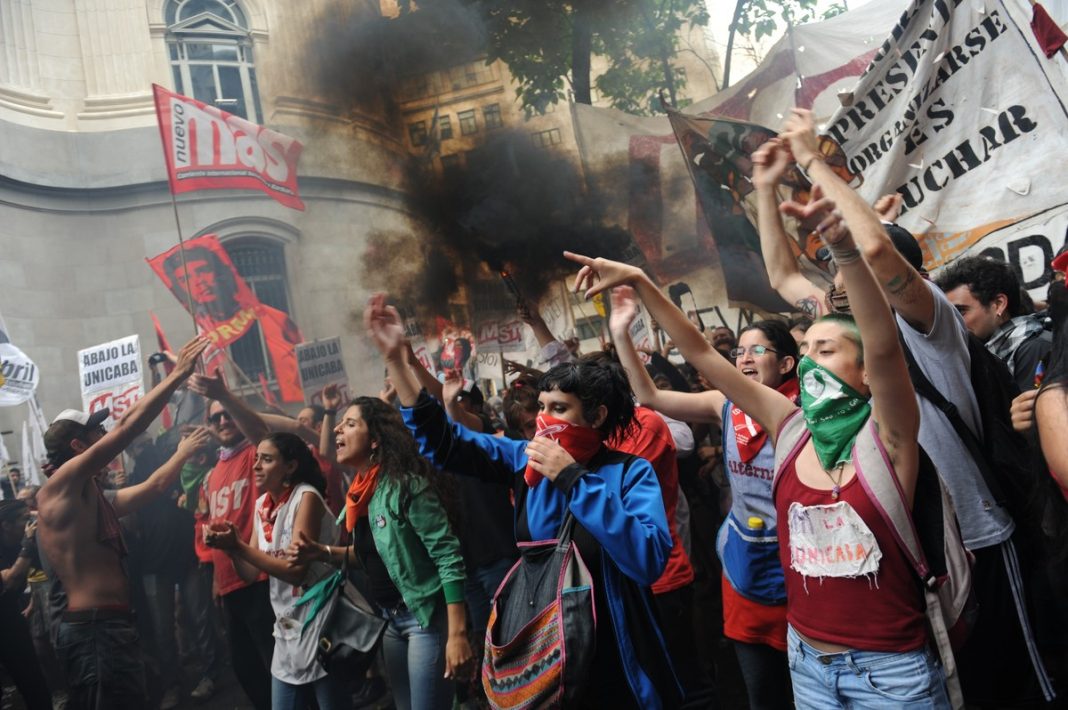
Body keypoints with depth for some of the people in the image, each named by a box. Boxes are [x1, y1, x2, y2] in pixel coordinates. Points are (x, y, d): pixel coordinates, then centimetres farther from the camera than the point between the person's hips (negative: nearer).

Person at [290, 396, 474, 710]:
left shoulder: (406, 485, -20)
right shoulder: (362, 490, 5)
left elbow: (448, 556, -22)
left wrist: (457, 634, -25)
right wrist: (323, 552, 1)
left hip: (425, 617, -9)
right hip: (391, 619, 9)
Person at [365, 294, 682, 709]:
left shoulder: (630, 473, -13)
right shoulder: (525, 460, -2)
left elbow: (650, 560, -28)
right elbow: (443, 441, -2)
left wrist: (573, 478, -26)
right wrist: (396, 359, -11)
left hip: (612, 663, -3)